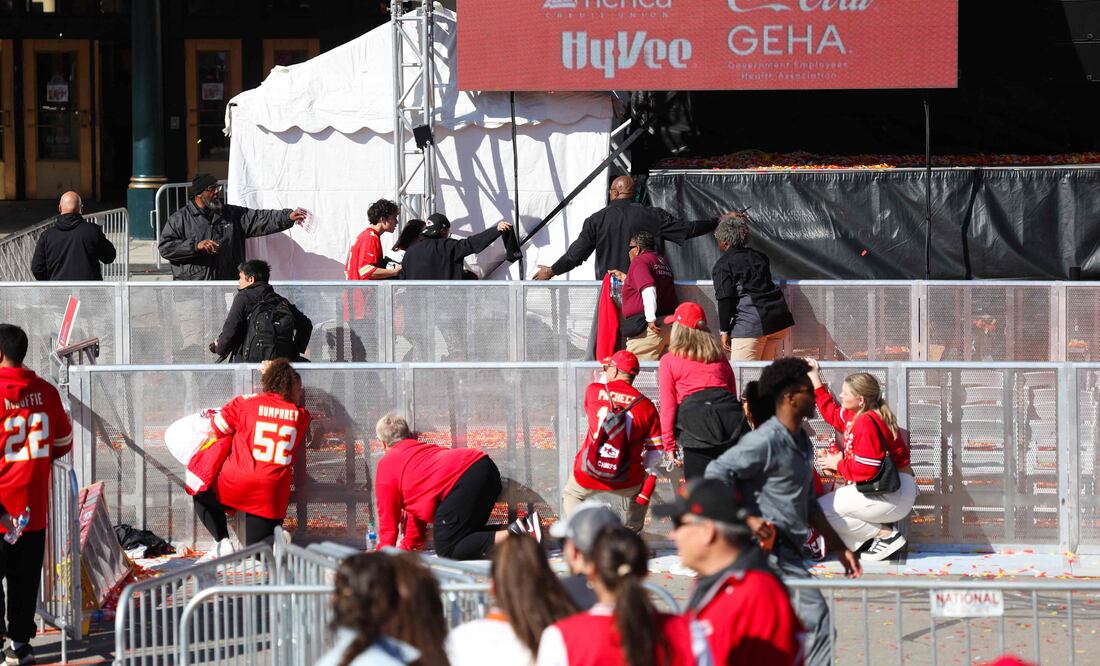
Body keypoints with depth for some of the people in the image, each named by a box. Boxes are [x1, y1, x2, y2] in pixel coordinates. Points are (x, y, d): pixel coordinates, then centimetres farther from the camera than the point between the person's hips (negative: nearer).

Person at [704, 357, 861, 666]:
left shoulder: (802, 443, 17)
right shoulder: (766, 441, -14)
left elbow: (808, 503, 26)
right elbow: (716, 474, -19)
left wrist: (838, 547, 24)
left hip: (788, 550, 10)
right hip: (770, 548, -10)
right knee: (817, 622, -12)